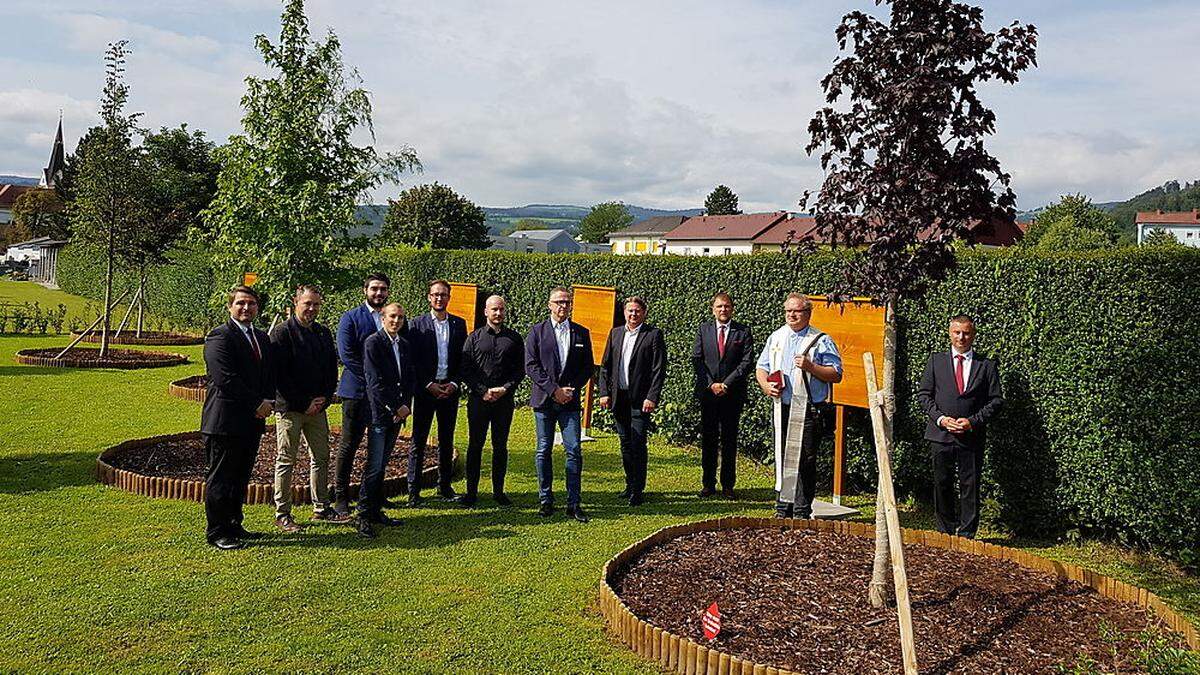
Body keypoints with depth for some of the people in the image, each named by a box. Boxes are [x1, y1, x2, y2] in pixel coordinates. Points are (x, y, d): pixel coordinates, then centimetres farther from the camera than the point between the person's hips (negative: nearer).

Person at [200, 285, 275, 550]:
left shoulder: (262, 338, 16)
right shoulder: (219, 337, -10)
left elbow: (270, 375, 19)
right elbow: (225, 379, -19)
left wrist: (268, 402, 0)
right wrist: (257, 405, -15)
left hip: (252, 421, 8)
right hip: (225, 421, -8)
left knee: (241, 478, 14)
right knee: (220, 479, 2)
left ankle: (233, 525, 25)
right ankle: (217, 532, 10)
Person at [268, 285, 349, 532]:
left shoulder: (324, 333, 12)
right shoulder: (282, 332, -8)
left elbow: (332, 369, 14)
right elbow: (279, 373, -13)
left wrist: (325, 398, 0)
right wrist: (304, 403, -13)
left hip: (318, 407, 6)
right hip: (290, 408, -6)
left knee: (321, 458, 11)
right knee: (285, 461, 2)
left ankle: (321, 509, 21)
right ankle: (282, 514, 9)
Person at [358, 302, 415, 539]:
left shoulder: (405, 345, 13)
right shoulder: (373, 343, -7)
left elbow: (411, 378, 15)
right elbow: (375, 381, -13)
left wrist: (406, 405, 0)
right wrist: (395, 408, -12)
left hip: (398, 412, 6)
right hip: (380, 412, -6)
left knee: (382, 465, 12)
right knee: (374, 466, -8)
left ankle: (376, 511, 18)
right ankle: (364, 517, -2)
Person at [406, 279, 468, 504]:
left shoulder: (459, 324, 8)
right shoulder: (417, 324, 0)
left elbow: (463, 358, 7)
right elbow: (413, 359, -4)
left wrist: (454, 384, -5)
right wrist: (428, 385, -11)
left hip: (450, 389, 3)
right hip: (424, 390, -3)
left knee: (447, 440, 10)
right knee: (418, 440, 0)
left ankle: (445, 485, 21)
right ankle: (413, 490, 4)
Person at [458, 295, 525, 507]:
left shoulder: (514, 338, 7)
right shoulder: (474, 338, 4)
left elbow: (520, 370, 6)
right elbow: (465, 370, 1)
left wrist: (505, 389, -8)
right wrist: (483, 391, -10)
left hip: (504, 400, 1)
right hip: (478, 399, -1)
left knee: (500, 446, 7)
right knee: (475, 445, 3)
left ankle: (498, 491, 15)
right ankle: (471, 491, 10)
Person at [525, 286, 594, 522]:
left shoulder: (581, 333, 10)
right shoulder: (537, 332, 4)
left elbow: (587, 367, 10)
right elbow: (531, 366, -3)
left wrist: (572, 389, -5)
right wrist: (554, 389, -11)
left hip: (570, 400, 1)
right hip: (544, 399, -1)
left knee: (574, 450, -4)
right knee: (543, 452, 4)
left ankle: (573, 503, 2)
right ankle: (546, 501, 13)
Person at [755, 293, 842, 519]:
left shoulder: (821, 341, -1)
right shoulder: (776, 337, 14)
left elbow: (836, 375, -5)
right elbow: (761, 367, 18)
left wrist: (810, 367, -17)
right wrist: (766, 386, -1)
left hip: (808, 411, -5)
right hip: (781, 408, 5)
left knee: (804, 461, -3)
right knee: (781, 458, 10)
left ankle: (802, 512, 4)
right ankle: (782, 509, 20)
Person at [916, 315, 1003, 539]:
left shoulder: (987, 365, 5)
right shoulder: (936, 360, 8)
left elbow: (996, 400, 3)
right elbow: (923, 394, 6)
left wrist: (973, 421, -10)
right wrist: (940, 418, -8)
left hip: (972, 437, -1)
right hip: (940, 435, 1)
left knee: (970, 487, 2)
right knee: (942, 485, 8)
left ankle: (966, 535, 12)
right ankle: (945, 532, 21)